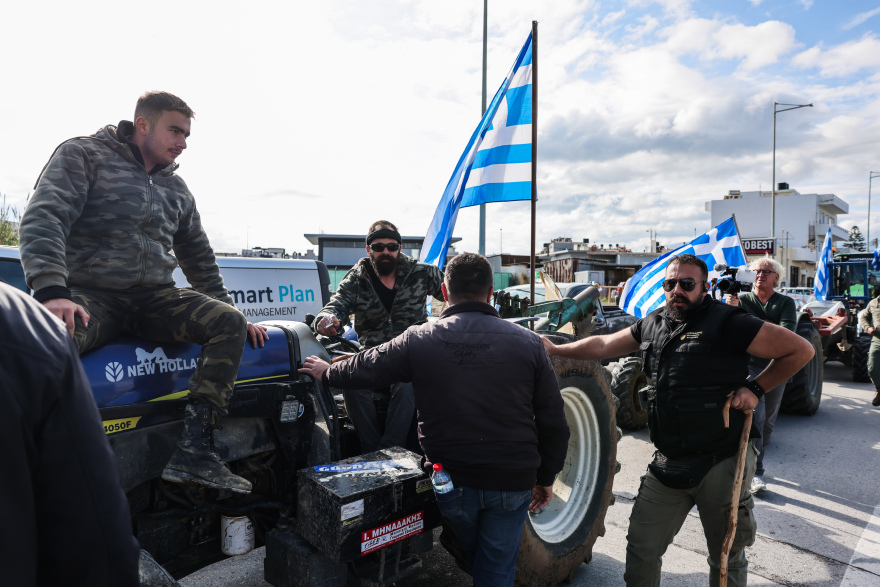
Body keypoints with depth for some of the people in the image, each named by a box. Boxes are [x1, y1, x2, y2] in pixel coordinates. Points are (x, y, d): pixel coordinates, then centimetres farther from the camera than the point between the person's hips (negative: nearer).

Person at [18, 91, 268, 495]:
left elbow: (198, 256, 27)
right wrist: (52, 291, -27)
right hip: (89, 295, -5)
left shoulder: (176, 189, 20)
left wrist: (228, 309, 21)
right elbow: (43, 219, -11)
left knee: (230, 323, -19)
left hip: (154, 297, 5)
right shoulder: (84, 155, 4)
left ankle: (193, 450, -24)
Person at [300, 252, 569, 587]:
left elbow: (365, 369, 4)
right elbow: (553, 421, -2)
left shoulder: (419, 340, -9)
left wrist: (326, 372, 25)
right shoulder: (527, 343, -7)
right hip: (511, 482, 0)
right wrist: (546, 478, 11)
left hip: (451, 481, 0)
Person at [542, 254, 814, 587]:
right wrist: (554, 349, 15)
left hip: (720, 464, -4)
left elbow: (800, 350, -7)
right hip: (667, 463, 5)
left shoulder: (727, 323, -12)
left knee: (727, 559, 16)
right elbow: (604, 345, 16)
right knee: (640, 550, 12)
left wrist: (755, 388, -11)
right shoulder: (653, 324, 6)